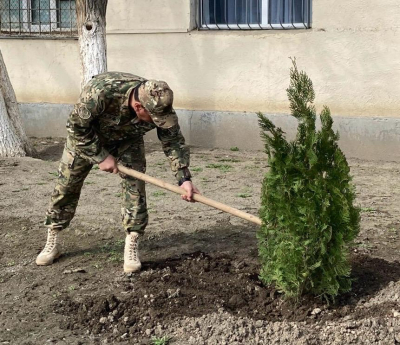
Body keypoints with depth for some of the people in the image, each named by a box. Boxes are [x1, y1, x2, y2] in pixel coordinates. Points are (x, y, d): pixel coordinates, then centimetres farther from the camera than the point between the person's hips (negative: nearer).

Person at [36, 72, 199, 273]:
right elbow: (77, 126, -29)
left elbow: (174, 142, -20)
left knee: (134, 186, -13)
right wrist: (101, 156, -25)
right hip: (85, 137, -2)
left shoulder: (160, 106, -33)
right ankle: (52, 243, 19)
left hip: (128, 140, 2)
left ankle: (131, 248, -3)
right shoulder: (100, 91, -44)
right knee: (66, 185, 3)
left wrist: (184, 179, -28)